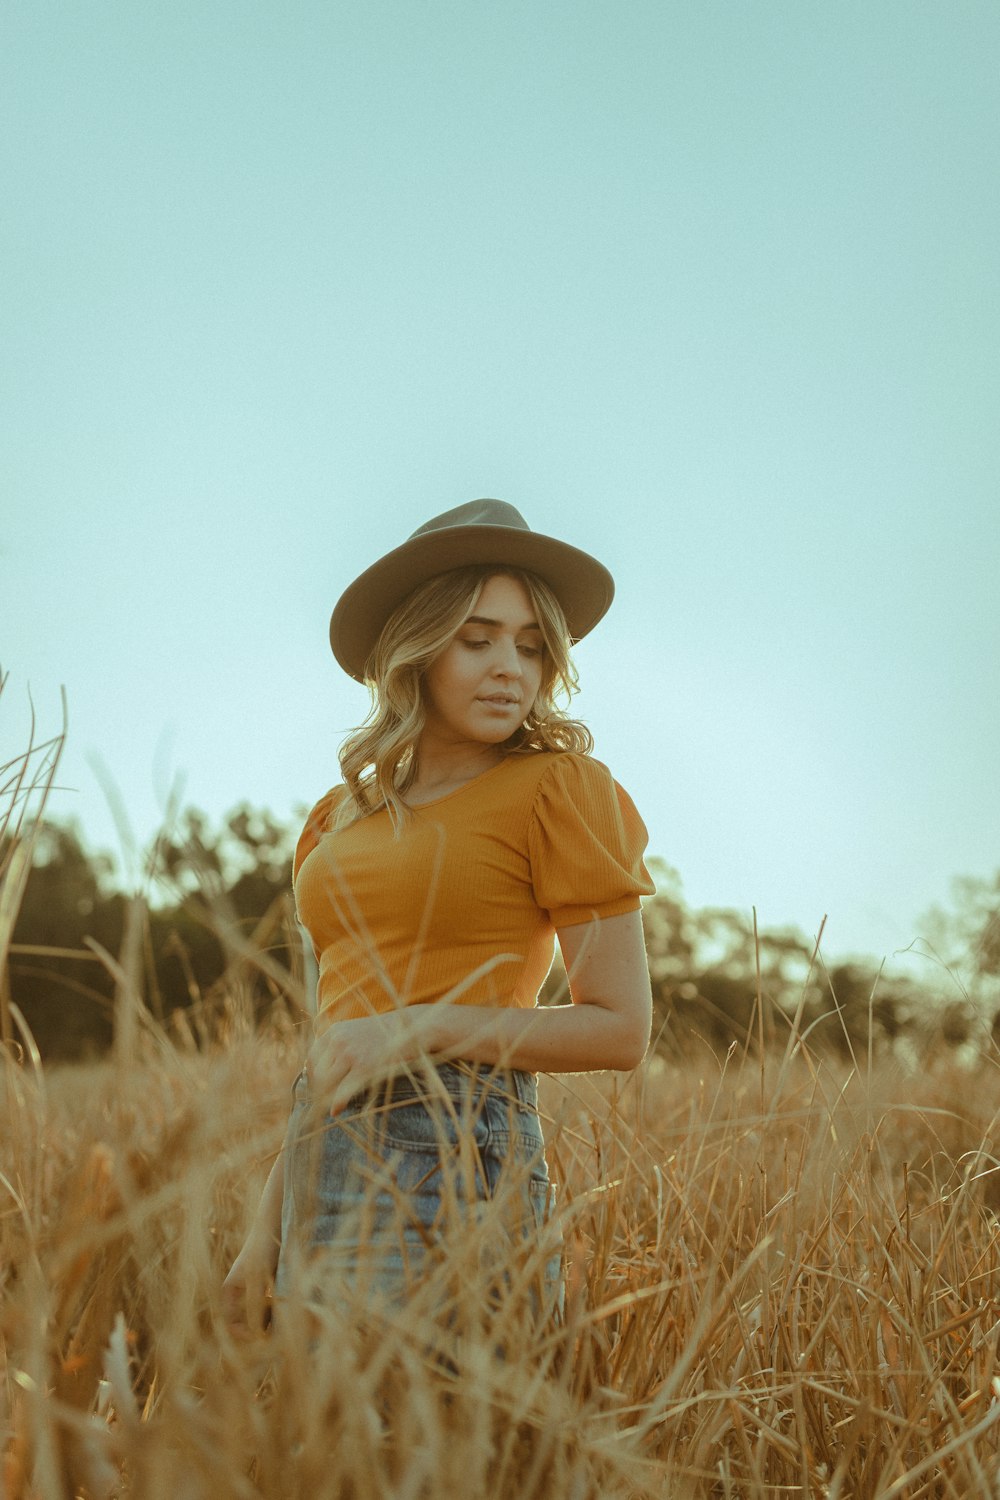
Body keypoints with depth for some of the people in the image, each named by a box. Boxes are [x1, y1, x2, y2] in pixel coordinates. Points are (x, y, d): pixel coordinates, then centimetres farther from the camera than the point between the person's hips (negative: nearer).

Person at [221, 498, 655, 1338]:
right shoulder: (344, 814, 13)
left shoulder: (561, 789, -4)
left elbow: (622, 1030, -6)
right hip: (329, 1164, 6)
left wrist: (419, 1029, -14)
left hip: (453, 1155, -6)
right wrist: (270, 1225, 13)